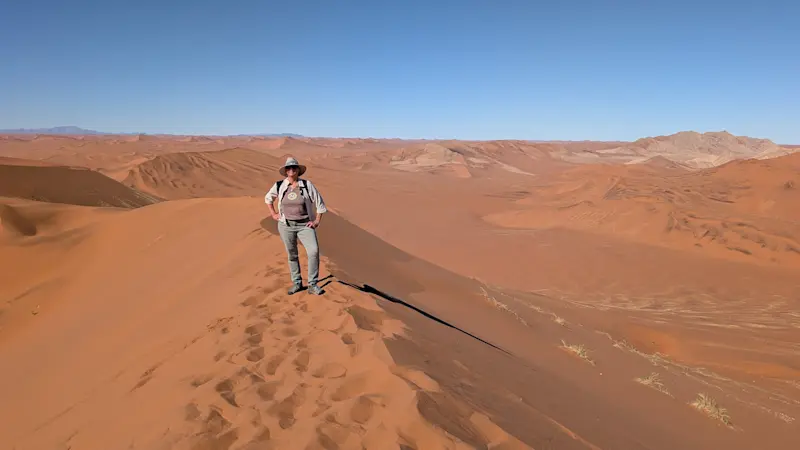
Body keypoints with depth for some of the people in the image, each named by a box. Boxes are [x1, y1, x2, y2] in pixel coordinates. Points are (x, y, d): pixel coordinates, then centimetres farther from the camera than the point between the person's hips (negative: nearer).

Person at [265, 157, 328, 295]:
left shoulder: (307, 185, -8)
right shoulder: (279, 186, -1)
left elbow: (320, 203, -1)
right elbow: (268, 198, 19)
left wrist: (317, 221, -6)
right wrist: (273, 214, 10)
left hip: (305, 225, -2)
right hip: (286, 225, 2)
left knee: (314, 251, -18)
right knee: (292, 255, 10)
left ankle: (312, 285, -8)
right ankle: (297, 283, 27)